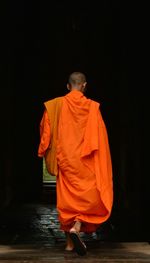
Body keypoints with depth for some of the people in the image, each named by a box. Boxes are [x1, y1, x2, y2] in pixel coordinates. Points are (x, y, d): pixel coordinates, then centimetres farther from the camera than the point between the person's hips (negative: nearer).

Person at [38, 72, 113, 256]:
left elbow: (46, 132, 6)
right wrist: (101, 163, 4)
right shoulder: (92, 107, -6)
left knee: (66, 198, 10)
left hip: (65, 161, 3)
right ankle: (76, 227, -21)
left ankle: (70, 242, 12)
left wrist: (45, 155, 19)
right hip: (86, 162, -3)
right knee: (91, 197, 3)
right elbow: (99, 137, -4)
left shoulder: (55, 105, 0)